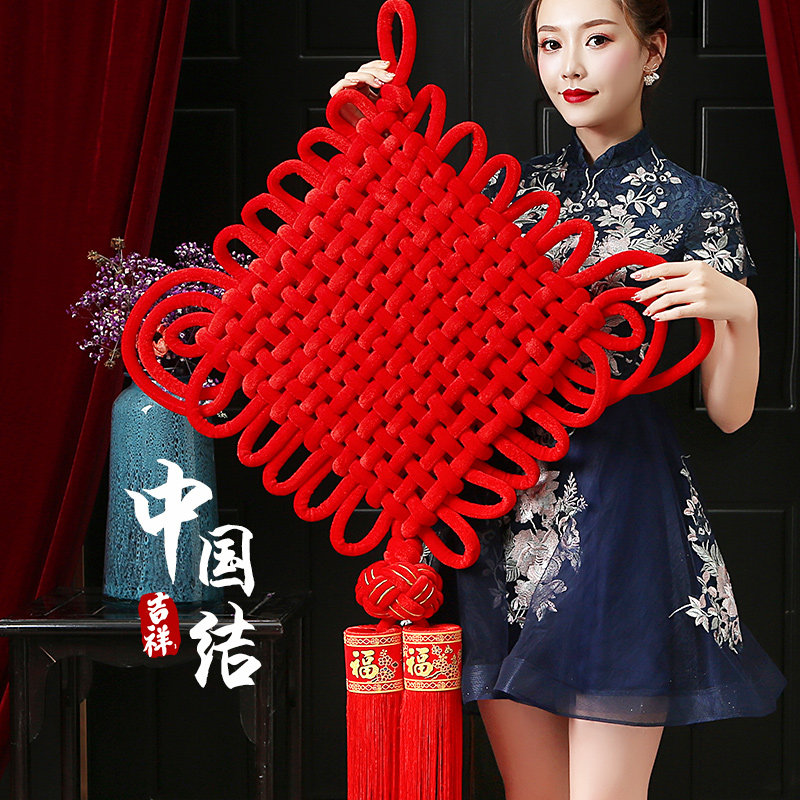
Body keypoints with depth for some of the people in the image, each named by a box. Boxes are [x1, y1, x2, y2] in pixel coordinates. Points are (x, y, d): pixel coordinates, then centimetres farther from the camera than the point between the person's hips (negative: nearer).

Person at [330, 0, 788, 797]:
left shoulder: (697, 209, 2)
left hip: (617, 513, -3)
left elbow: (730, 411, 0)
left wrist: (739, 310, -19)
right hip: (503, 507, 4)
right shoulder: (509, 189, 11)